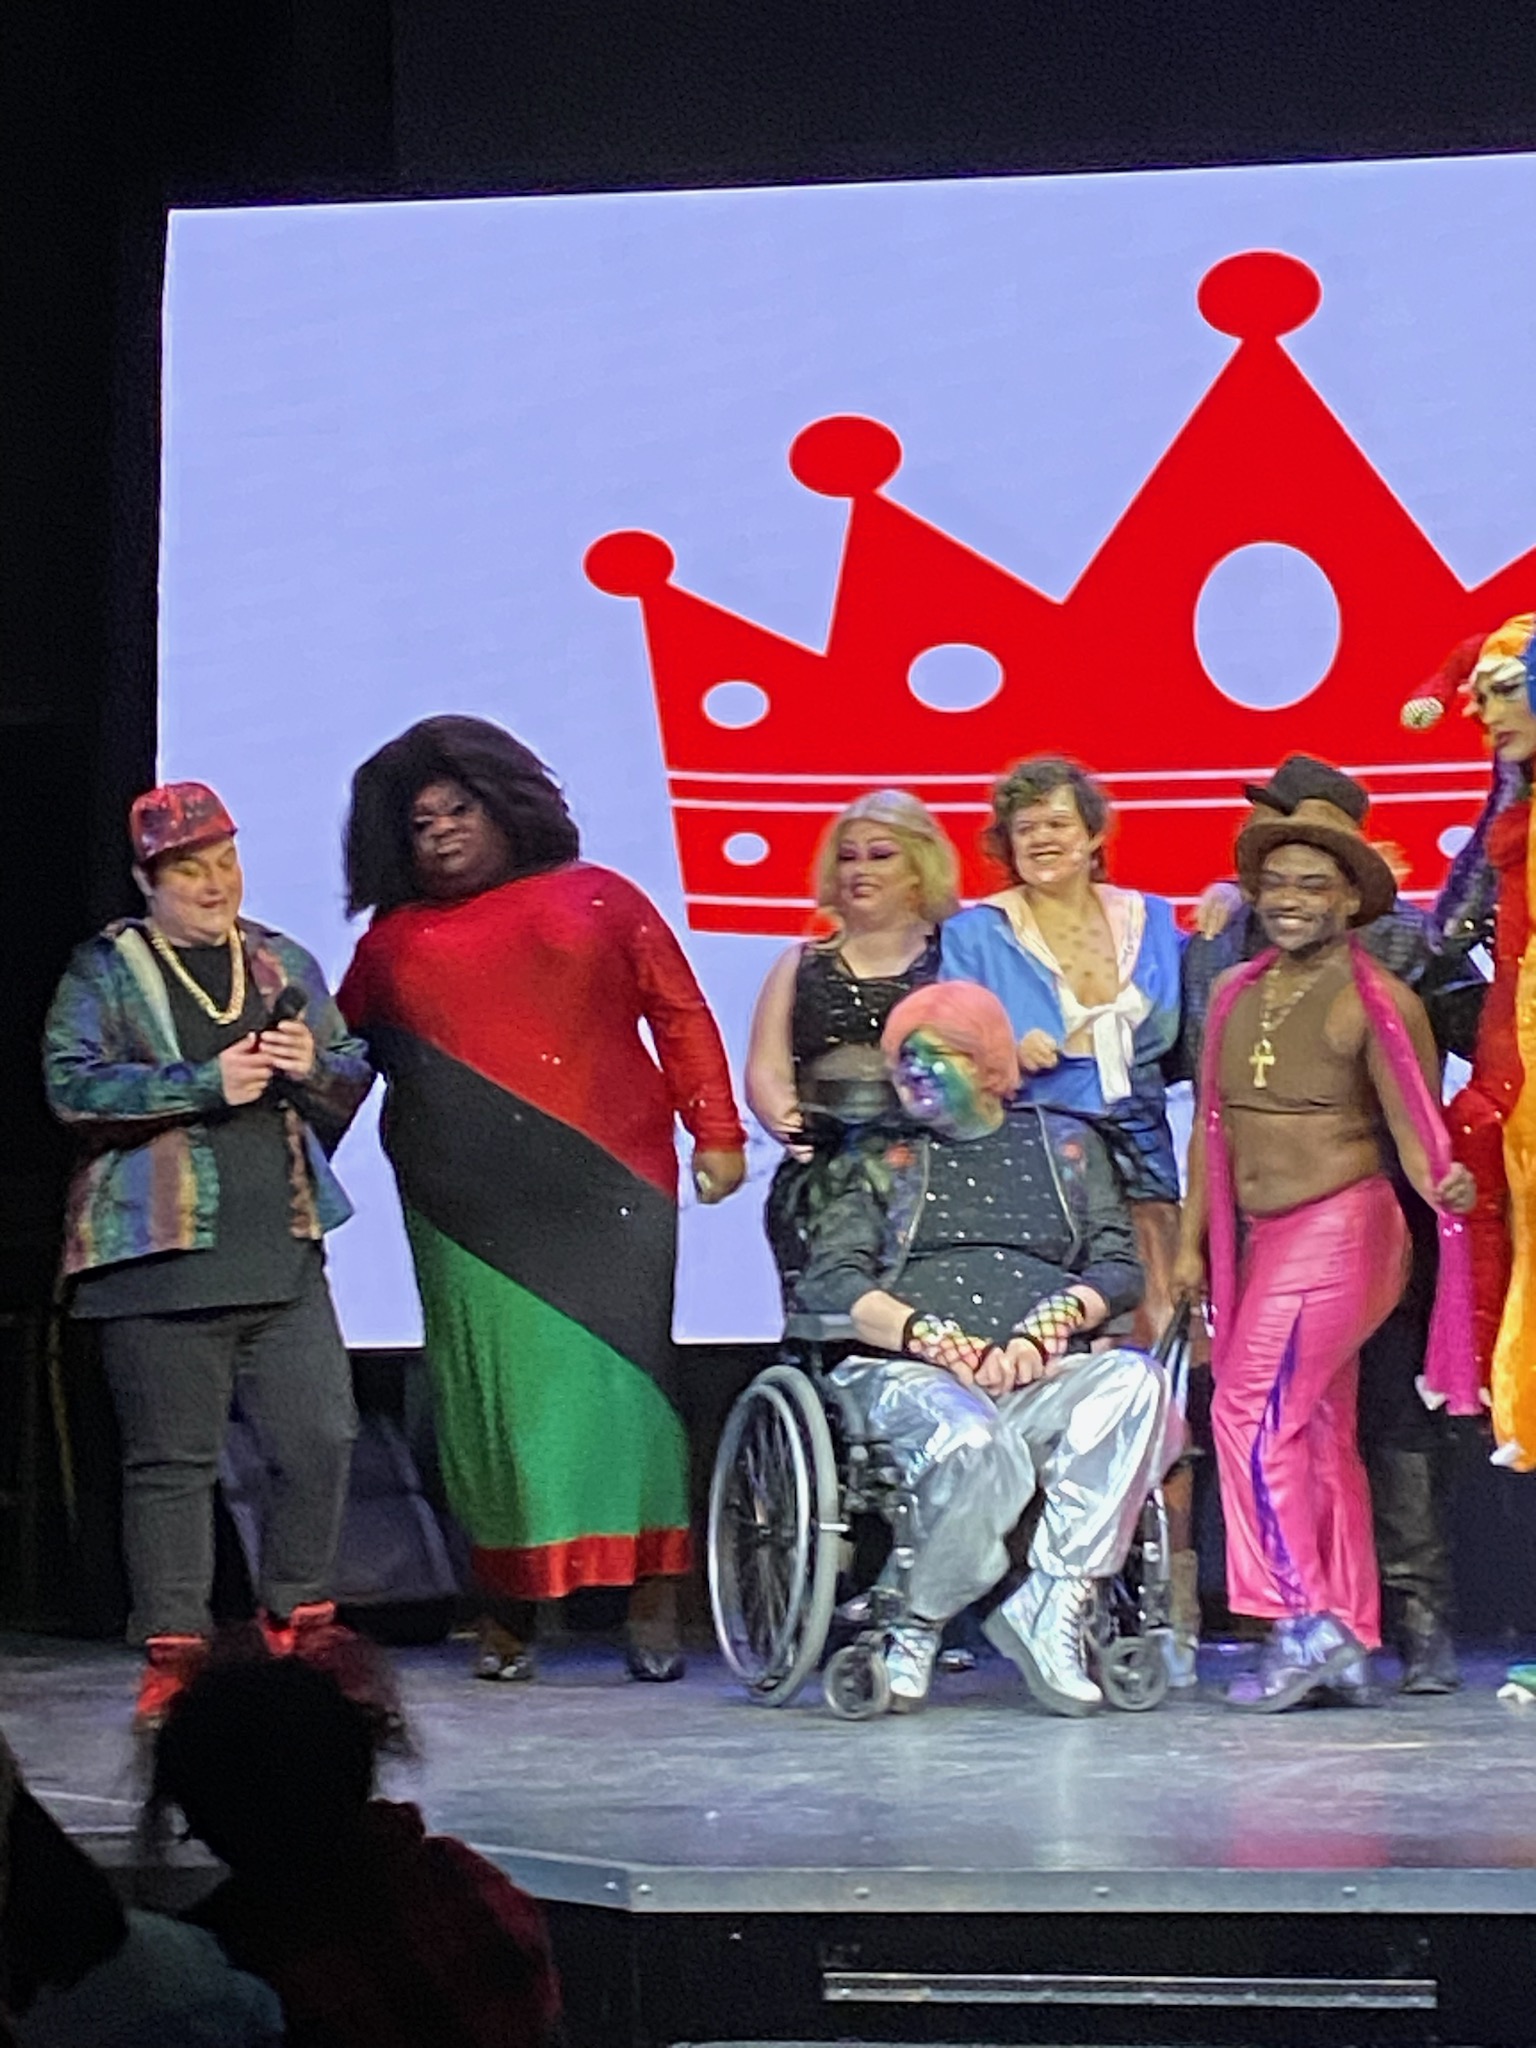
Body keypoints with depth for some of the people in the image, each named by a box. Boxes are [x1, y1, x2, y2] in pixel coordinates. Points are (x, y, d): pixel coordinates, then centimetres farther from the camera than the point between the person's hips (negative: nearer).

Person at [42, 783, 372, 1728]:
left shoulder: (283, 964, 16)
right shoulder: (105, 971, 3)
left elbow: (356, 1076, 21)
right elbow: (73, 1083, -10)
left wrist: (314, 1067, -3)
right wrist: (208, 1083, -15)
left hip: (282, 1255, 4)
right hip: (161, 1256, -4)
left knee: (322, 1438, -1)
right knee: (173, 1461, -1)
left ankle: (299, 1622, 17)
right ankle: (174, 1650, 6)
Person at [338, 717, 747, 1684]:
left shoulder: (596, 900, 11)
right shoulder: (393, 944, 18)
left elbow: (680, 1014, 10)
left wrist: (716, 1131, 3)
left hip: (603, 1186, -2)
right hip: (470, 1203, 2)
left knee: (619, 1364, -8)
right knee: (494, 1378, -4)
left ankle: (654, 1597, -6)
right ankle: (508, 1609, 0)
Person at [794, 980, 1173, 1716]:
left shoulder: (1065, 1144, 23)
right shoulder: (882, 1158, 19)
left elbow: (1119, 1268, 11)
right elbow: (829, 1281, 4)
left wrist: (1046, 1332, -10)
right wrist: (943, 1344, -12)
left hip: (1044, 1378, 2)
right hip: (910, 1373, -2)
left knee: (1133, 1383, -32)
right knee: (973, 1447, -38)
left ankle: (1051, 1604, -31)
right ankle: (916, 1625, -16)